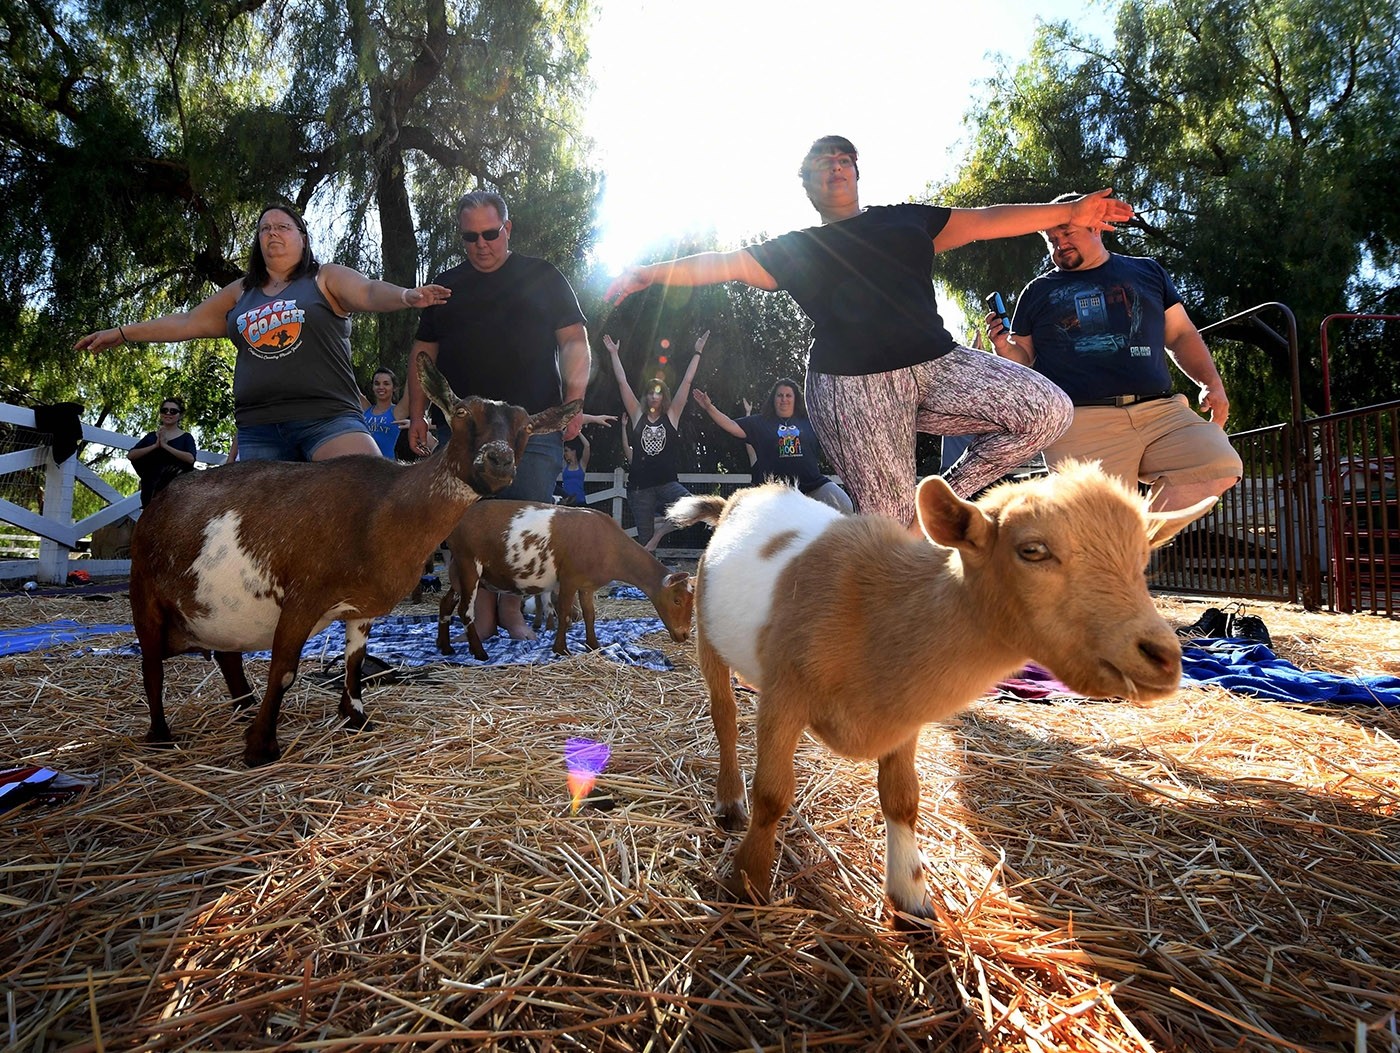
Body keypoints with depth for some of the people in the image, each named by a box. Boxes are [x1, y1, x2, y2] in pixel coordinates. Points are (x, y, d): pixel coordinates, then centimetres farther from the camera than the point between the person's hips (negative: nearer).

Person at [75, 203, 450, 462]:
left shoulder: (326, 278, 9)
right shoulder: (241, 293, 23)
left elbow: (370, 292, -9)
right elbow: (187, 322, 28)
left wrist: (406, 296, -31)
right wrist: (121, 332, 29)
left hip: (327, 419, -4)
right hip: (258, 429, 5)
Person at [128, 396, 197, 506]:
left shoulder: (186, 437, 7)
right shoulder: (151, 436, 16)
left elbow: (191, 458, -13)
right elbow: (130, 455, 3)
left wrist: (165, 445, -15)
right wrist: (155, 445, -10)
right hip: (151, 487, 3)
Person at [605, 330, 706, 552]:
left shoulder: (671, 416, 6)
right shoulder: (638, 416, 7)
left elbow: (687, 381, 4)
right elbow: (622, 382, 6)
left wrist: (698, 352, 2)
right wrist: (614, 354, 8)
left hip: (667, 482, 0)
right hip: (639, 485, 0)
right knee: (644, 540, 1)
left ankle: (659, 532, -6)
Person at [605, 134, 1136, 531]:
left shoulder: (906, 219, 23)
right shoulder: (795, 249, 18)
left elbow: (985, 221, 20)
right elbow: (727, 263, 10)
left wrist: (1069, 212, 14)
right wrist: (653, 272, -2)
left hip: (937, 362, 4)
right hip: (853, 385, -3)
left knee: (1048, 410, -10)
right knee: (889, 519, -9)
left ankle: (946, 496, 2)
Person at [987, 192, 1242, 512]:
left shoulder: (1146, 271, 22)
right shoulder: (1037, 292, 19)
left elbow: (1181, 336, 21)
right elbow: (1022, 359, 19)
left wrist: (1212, 383, 6)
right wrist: (1004, 347, -4)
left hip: (1159, 410, 3)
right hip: (1081, 421, -3)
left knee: (1220, 467, -19)